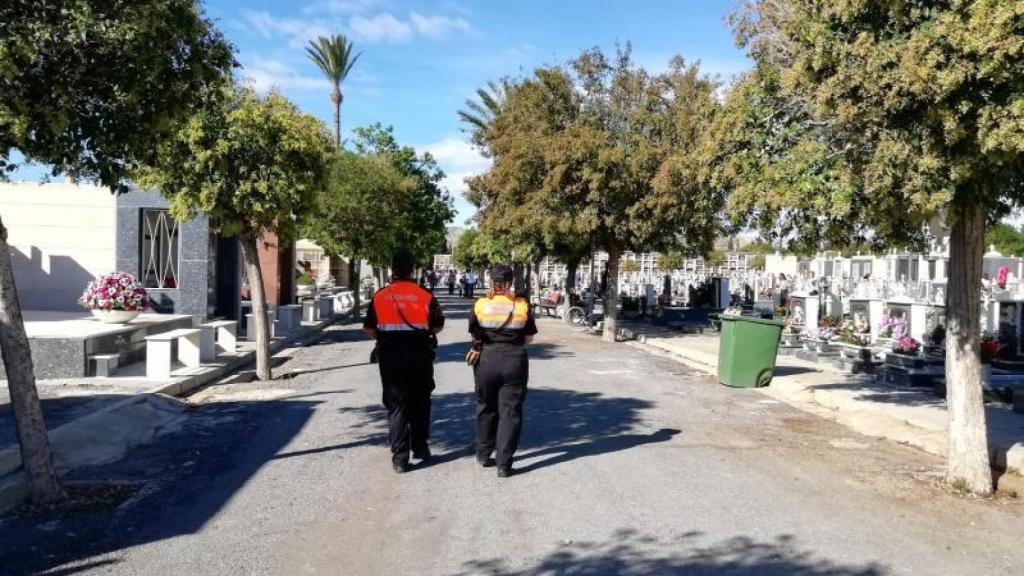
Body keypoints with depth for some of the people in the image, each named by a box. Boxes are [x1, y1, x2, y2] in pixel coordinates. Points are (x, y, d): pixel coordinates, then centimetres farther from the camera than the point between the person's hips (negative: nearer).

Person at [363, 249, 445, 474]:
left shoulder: (380, 296, -4)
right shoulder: (425, 296, -5)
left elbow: (369, 328, 1)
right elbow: (438, 326, 1)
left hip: (390, 357, 0)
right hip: (420, 356, 0)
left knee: (396, 405, 5)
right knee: (420, 402, 19)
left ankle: (400, 458, 3)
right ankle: (420, 447, 28)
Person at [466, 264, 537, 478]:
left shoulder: (480, 305, -3)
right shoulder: (522, 306, -3)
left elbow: (475, 335, 4)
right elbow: (529, 338, 4)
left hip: (486, 360, 1)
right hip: (515, 361, -1)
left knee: (486, 407, 18)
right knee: (510, 411, 3)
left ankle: (483, 454, 29)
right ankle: (503, 464, 0)